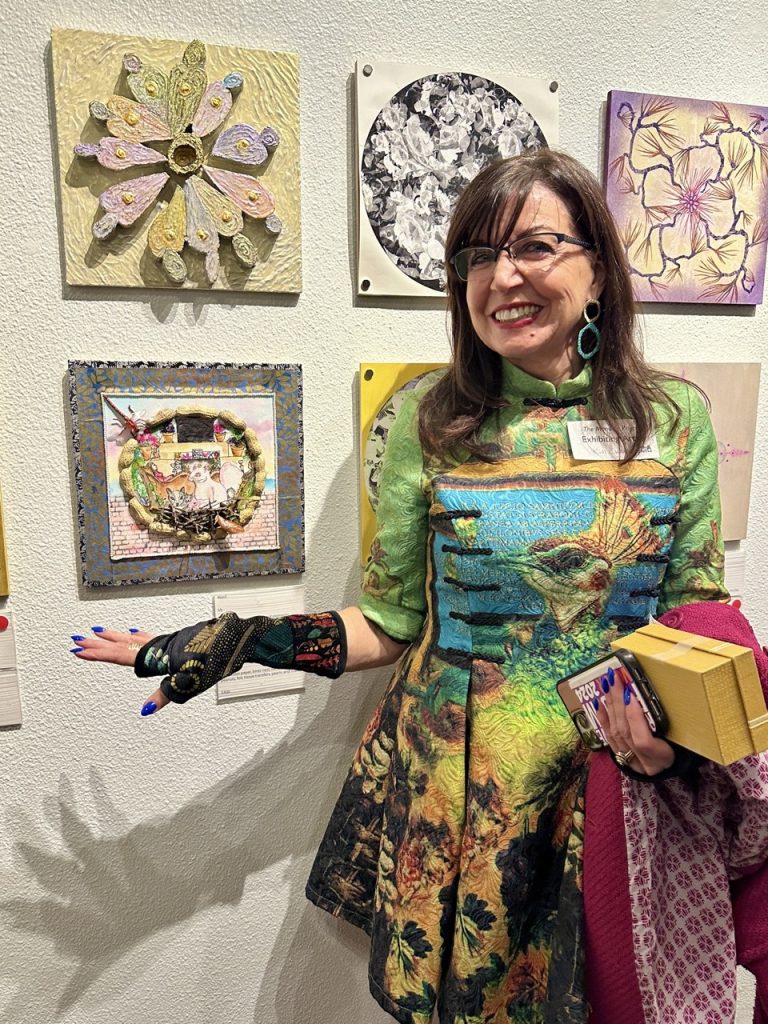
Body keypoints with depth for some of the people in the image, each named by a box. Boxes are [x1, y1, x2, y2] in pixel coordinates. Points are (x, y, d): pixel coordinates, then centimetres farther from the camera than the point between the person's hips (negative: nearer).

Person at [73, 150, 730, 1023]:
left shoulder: (674, 417, -3)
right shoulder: (430, 421, -7)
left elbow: (701, 615, 3)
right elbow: (392, 621, -3)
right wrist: (240, 640, -14)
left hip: (619, 791, 2)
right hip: (455, 797, -1)